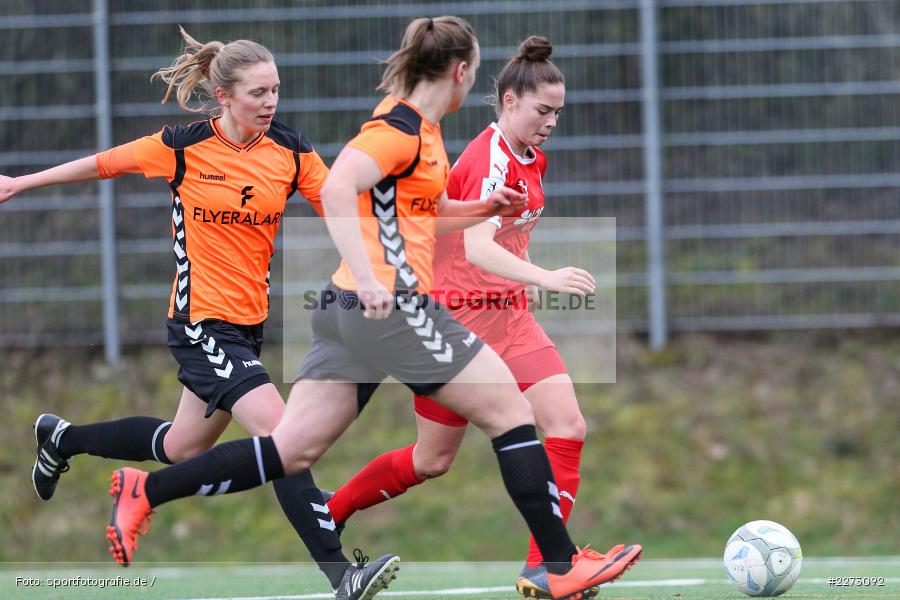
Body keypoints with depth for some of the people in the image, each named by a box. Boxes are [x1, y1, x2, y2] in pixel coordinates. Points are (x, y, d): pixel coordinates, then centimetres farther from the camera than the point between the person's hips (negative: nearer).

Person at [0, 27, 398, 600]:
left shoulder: (291, 150, -1)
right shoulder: (183, 147, -10)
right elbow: (104, 163, 4)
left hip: (249, 322, 6)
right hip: (202, 321, -6)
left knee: (183, 448, 20)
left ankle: (62, 438, 44)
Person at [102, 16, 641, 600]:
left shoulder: (421, 129, 17)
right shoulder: (401, 128, -12)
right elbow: (337, 190, -26)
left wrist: (482, 209, 20)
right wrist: (366, 276, -33)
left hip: (350, 310, 10)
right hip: (393, 307, -10)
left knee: (290, 451, 6)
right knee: (512, 412, 0)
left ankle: (145, 490, 3)